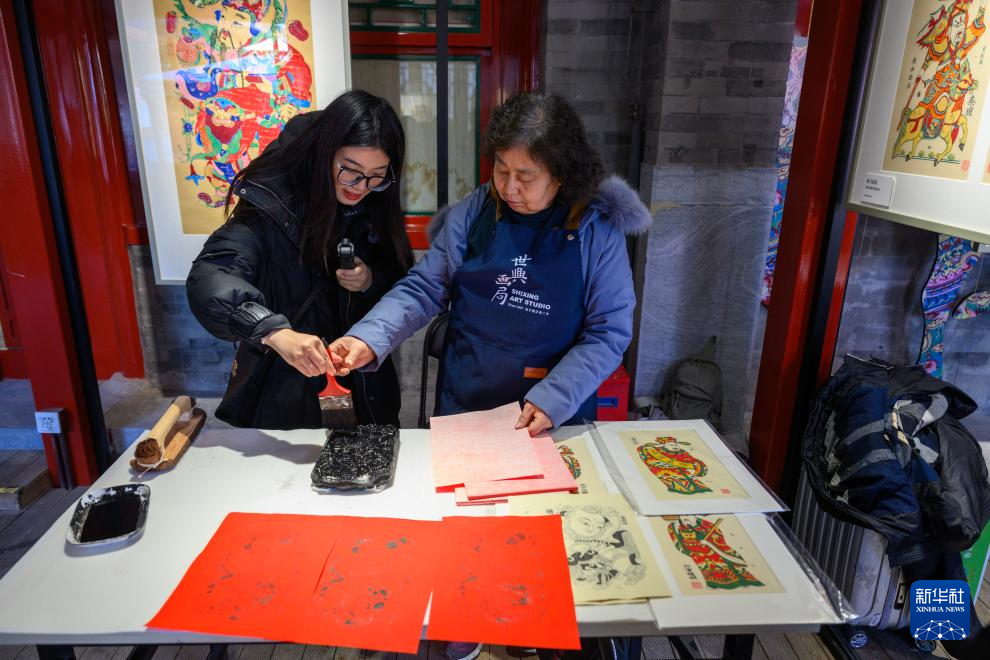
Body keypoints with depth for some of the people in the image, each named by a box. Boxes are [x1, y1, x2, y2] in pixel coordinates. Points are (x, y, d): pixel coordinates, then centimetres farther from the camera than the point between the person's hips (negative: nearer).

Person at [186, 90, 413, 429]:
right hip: (287, 377, -4)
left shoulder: (376, 205, -7)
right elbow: (209, 280, -32)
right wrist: (275, 332, -49)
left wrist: (373, 281, -20)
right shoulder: (273, 201, -21)